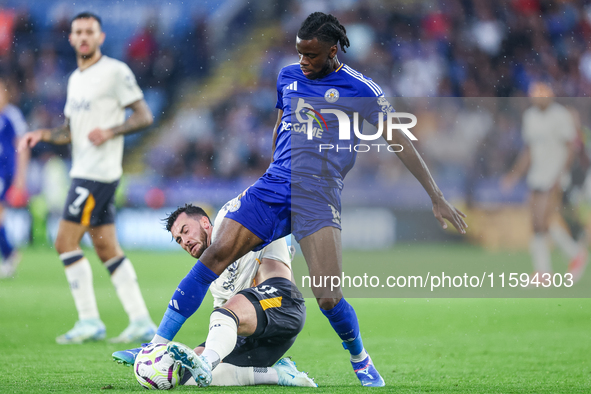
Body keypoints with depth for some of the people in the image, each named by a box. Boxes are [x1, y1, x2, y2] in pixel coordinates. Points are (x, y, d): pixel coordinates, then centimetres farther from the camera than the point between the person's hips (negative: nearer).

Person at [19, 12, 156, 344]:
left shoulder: (115, 71, -7)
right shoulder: (75, 79, 18)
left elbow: (144, 116, -8)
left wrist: (110, 131, -21)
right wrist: (42, 134, 5)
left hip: (99, 172, -9)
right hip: (83, 172, 9)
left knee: (66, 242, -10)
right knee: (108, 249, 7)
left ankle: (90, 321, -5)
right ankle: (141, 321, 7)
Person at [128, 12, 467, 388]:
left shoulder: (359, 89, -1)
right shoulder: (288, 76, 14)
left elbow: (399, 141, -2)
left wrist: (437, 197, -4)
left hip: (318, 197, -4)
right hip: (274, 187, 4)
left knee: (329, 298, -14)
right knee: (217, 252, -12)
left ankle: (361, 360, 17)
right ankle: (157, 346, -9)